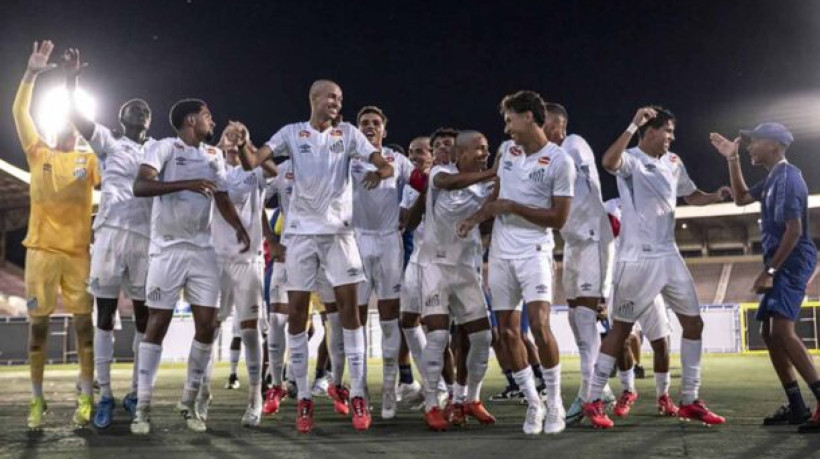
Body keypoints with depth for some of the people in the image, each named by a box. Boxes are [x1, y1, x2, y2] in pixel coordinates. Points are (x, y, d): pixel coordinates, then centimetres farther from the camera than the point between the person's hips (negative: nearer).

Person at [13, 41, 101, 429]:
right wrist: (31, 73, -1)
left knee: (84, 322, 1)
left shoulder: (89, 160, 10)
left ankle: (86, 398, 7)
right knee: (38, 323, 4)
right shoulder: (38, 153, 9)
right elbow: (19, 111, 5)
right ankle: (37, 400, 11)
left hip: (79, 250, 0)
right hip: (42, 248, 0)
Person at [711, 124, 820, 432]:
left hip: (792, 262, -11)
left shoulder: (788, 176, -14)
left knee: (782, 331, -22)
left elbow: (794, 229, -21)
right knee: (769, 332, 10)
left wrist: (769, 270, -21)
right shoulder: (774, 179, 16)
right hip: (783, 264, 11)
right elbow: (741, 198, 31)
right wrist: (732, 159, 24)